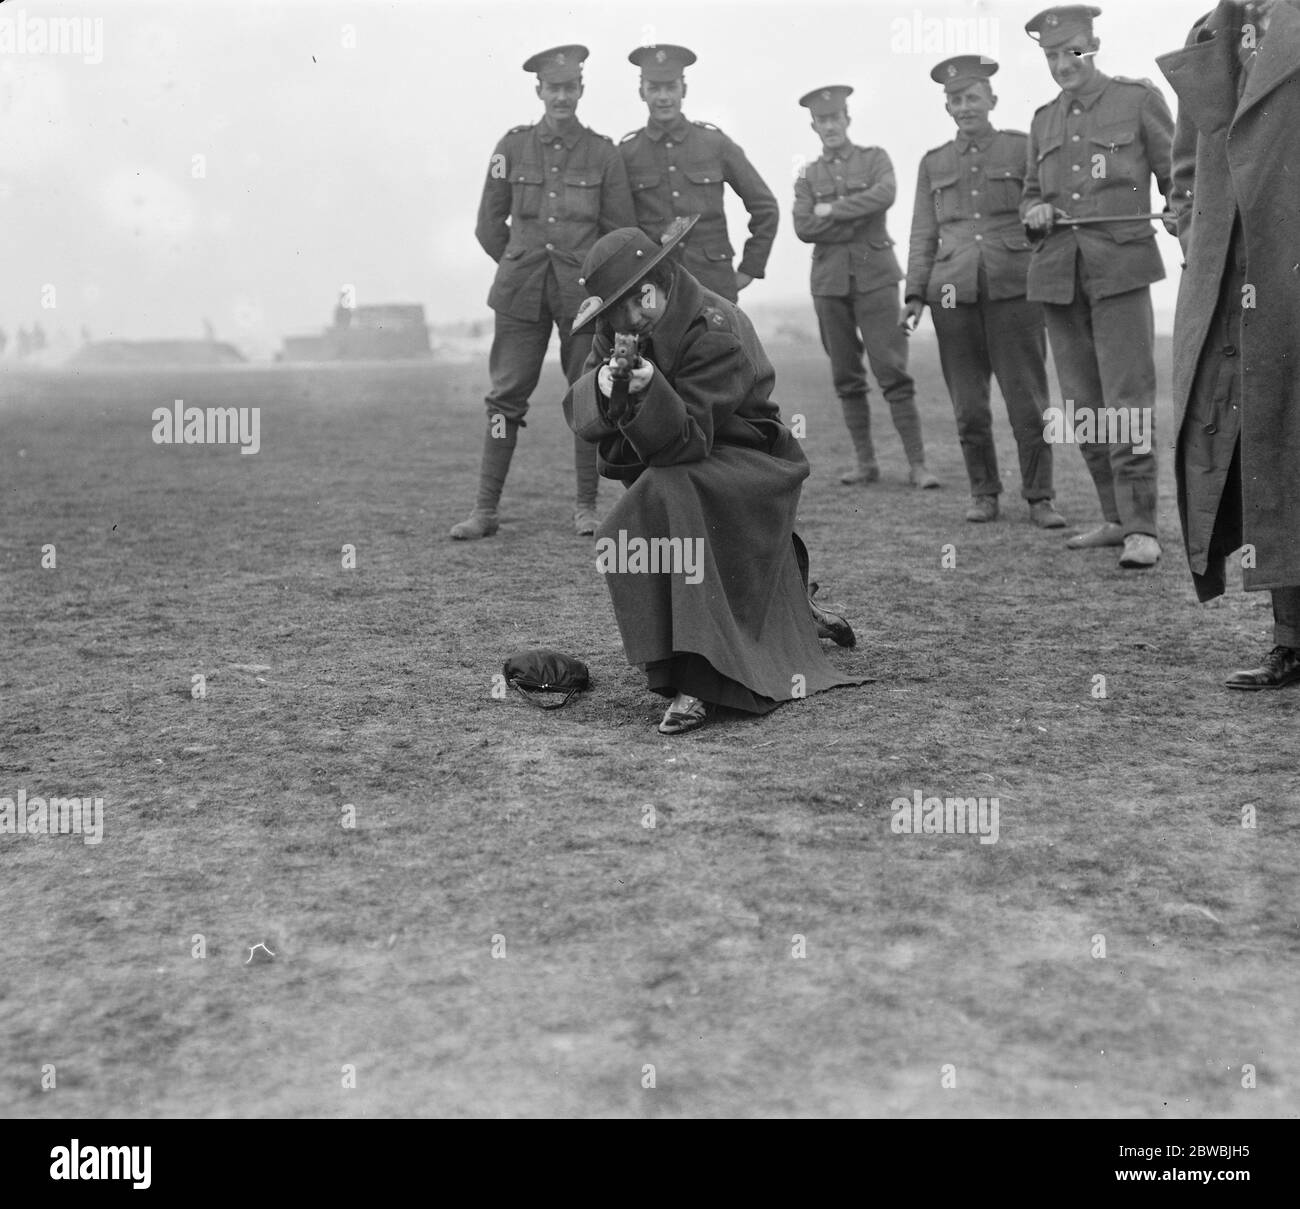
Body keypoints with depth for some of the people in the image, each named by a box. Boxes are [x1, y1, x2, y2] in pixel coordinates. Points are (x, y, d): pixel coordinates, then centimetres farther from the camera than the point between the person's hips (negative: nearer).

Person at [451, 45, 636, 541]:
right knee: (507, 394, -1)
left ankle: (586, 506, 14)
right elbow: (490, 226, 12)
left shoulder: (603, 153, 3)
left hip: (584, 290, 0)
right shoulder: (513, 147, 5)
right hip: (521, 292, 0)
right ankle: (486, 509, 3)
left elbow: (621, 231, 8)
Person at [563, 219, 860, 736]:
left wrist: (647, 387, -48)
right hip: (673, 479, 8)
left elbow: (684, 443, -31)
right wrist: (602, 383, -33)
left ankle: (694, 683, -40)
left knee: (667, 502, -37)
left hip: (744, 464, -8)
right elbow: (578, 412, -11)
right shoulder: (622, 328, -4)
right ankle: (798, 618, 54)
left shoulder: (715, 335, -26)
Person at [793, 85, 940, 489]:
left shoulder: (875, 158, 9)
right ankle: (865, 462, 13)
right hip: (829, 280, 3)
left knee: (892, 372, -9)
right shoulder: (807, 176, 13)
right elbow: (803, 227, -3)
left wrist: (833, 209, -9)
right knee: (846, 377, 5)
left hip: (875, 275, -3)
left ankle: (917, 464, -8)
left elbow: (884, 194, -13)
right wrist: (858, 220, -7)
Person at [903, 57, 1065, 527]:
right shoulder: (933, 163, 15)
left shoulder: (1023, 149, 8)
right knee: (968, 407, 4)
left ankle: (1039, 497, 4)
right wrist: (914, 294, 5)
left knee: (1027, 399, -4)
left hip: (1013, 288, -2)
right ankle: (983, 492, 17)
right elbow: (923, 236, 14)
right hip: (954, 292, 2)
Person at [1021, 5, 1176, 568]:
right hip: (1058, 273, 5)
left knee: (1127, 402, -11)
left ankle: (1142, 528, -9)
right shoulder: (1044, 120, 15)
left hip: (1119, 268, -5)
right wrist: (1034, 212, 1)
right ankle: (1116, 518, 16)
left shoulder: (1139, 98, 2)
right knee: (1083, 408, 6)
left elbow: (1178, 180, 4)